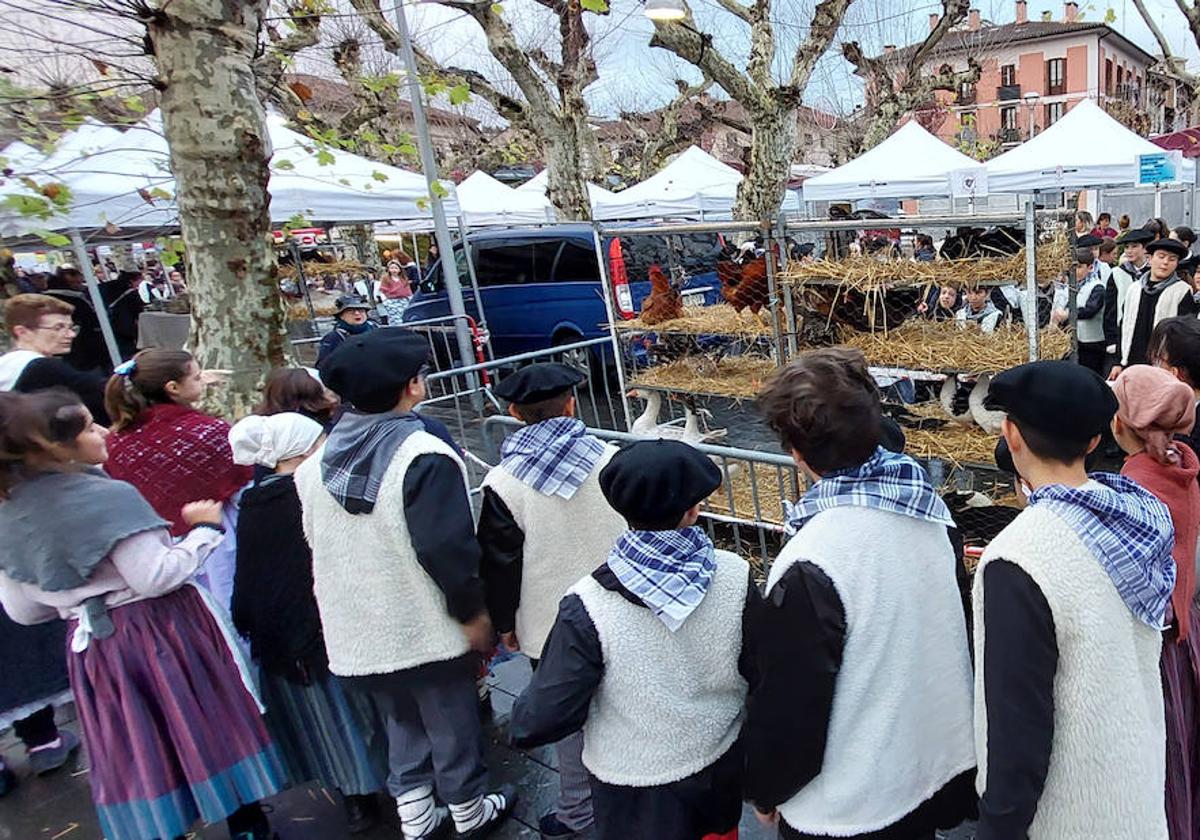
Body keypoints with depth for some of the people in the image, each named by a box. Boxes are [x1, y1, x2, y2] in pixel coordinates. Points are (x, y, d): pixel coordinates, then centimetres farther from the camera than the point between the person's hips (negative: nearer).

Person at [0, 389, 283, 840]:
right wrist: (204, 528, -11)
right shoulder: (107, 496, -20)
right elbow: (156, 578, -22)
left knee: (136, 758, 17)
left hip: (94, 648, 6)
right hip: (160, 635, -6)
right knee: (211, 733, 11)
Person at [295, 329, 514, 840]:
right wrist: (473, 614, -10)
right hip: (428, 629, -5)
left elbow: (316, 543, 10)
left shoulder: (318, 460, -1)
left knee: (401, 721, 25)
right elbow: (448, 549, -23)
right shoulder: (425, 456, -22)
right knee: (451, 724, 16)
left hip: (360, 631, 6)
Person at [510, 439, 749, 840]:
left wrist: (520, 722, -1)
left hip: (635, 787, -2)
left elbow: (538, 723, -23)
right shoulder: (735, 577, -19)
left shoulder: (589, 607, -28)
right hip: (721, 766, 3)